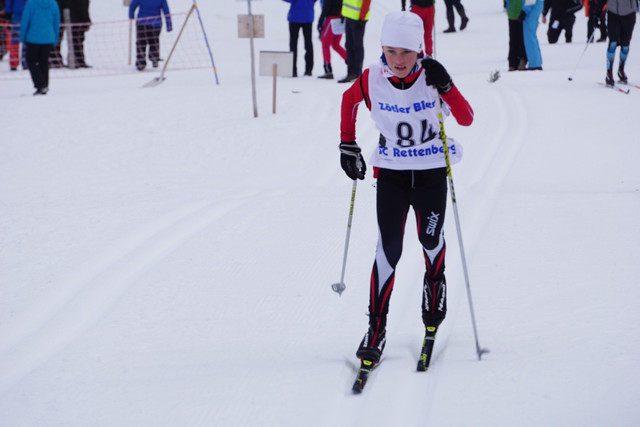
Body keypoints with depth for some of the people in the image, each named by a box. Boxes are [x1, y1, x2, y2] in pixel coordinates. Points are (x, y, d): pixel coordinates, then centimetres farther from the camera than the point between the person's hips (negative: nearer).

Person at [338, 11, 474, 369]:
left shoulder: (432, 77, -13)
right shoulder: (372, 80, -11)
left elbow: (466, 119, -16)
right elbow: (349, 100, 11)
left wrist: (445, 87, -31)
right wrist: (348, 145, 9)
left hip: (431, 174, 0)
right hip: (391, 174, 0)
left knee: (431, 240, 15)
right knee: (388, 250, -10)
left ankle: (435, 297, 45)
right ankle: (376, 329, -7)